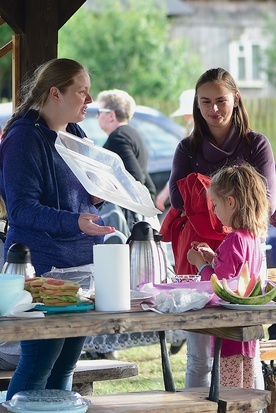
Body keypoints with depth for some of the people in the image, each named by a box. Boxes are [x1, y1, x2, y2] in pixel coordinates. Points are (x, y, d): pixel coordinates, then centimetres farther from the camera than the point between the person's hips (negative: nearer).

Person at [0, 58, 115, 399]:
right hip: (42, 265, -8)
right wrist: (74, 222, -30)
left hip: (82, 262, 8)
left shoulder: (75, 135, 16)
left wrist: (98, 195, 5)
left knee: (65, 365, 11)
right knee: (38, 363, -8)